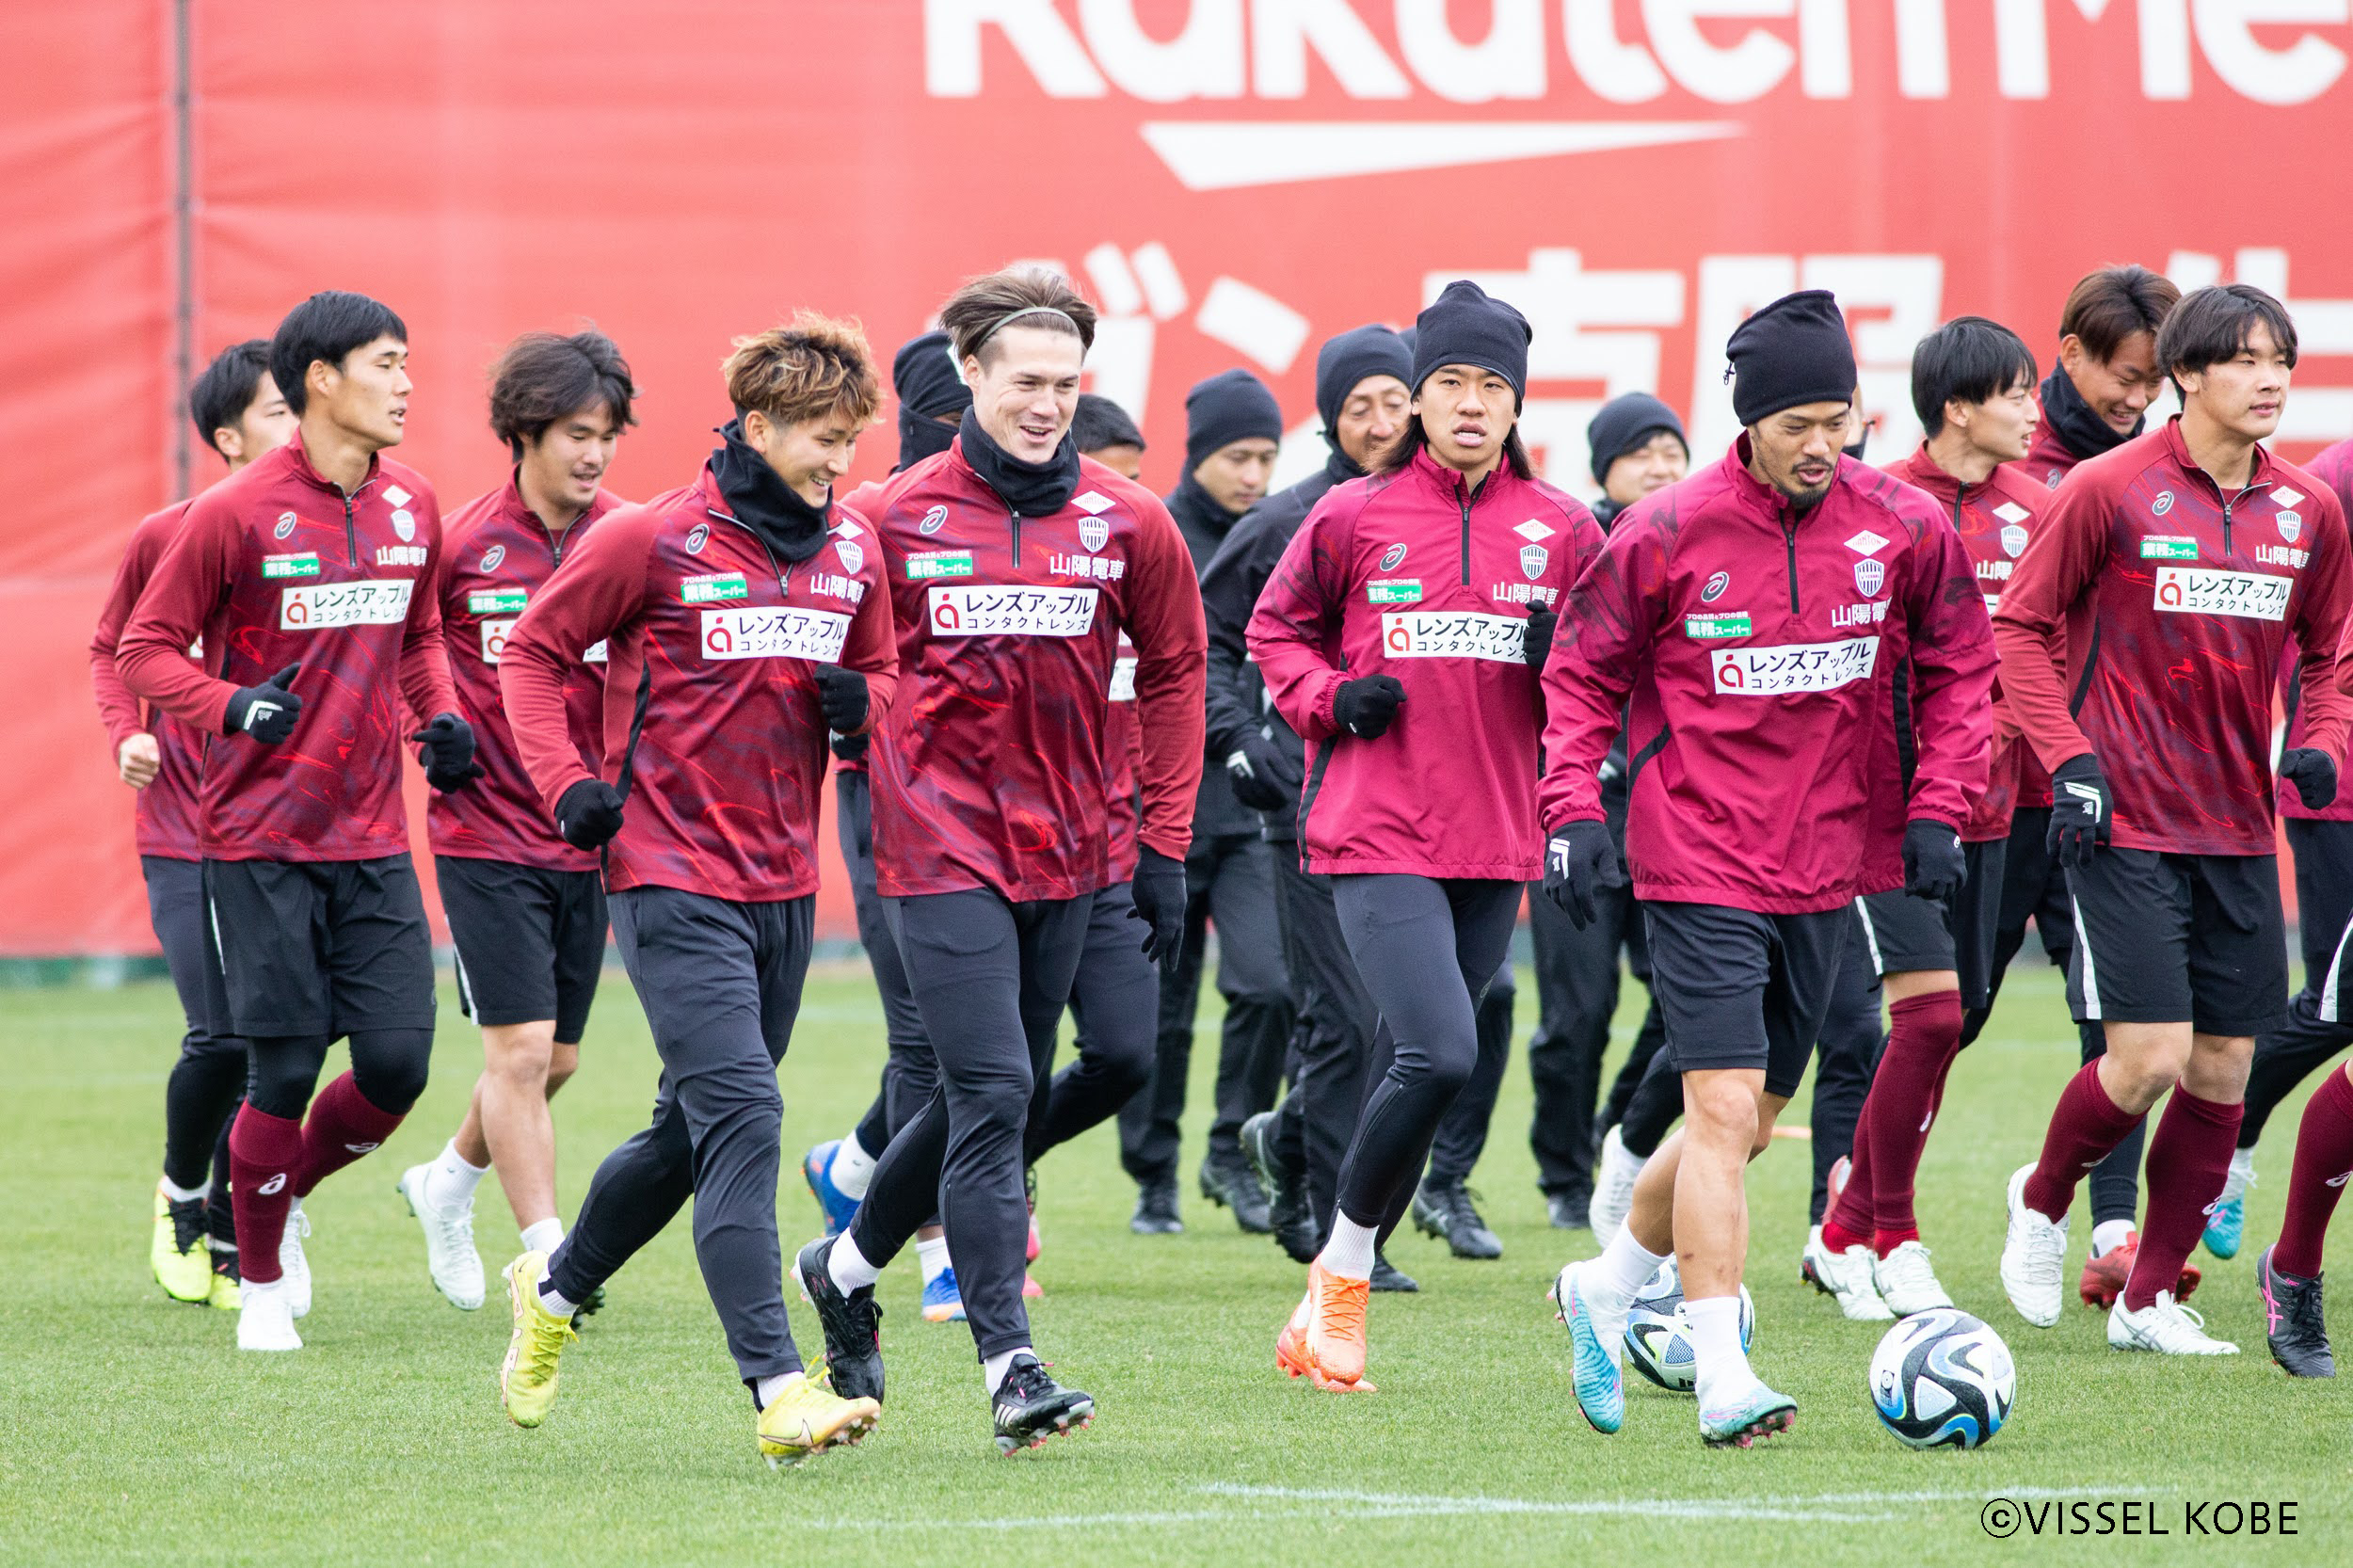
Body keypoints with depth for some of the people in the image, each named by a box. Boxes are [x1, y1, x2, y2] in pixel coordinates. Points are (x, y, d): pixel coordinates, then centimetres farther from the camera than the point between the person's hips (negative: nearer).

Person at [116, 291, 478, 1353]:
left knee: (397, 1064, -3)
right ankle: (262, 1285, 15)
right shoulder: (235, 514, -10)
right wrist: (229, 708, -22)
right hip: (261, 837, -5)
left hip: (373, 837, 5)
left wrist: (441, 717, 4)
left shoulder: (413, 507, 7)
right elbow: (145, 648, -5)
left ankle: (287, 1194, 26)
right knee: (286, 1072, -5)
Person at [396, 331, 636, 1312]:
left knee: (554, 1058, 13)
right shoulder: (462, 544, -8)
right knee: (520, 1048, -11)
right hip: (487, 834, -4)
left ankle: (447, 1184, 38)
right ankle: (546, 1258, -5)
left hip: (586, 835, 4)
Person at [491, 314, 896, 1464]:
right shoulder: (655, 539, -9)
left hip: (783, 885, 7)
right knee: (741, 1116, -17)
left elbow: (878, 671, 20)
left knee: (696, 1128, 17)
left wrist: (860, 701, -4)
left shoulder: (851, 546, 8)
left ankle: (557, 1286, 42)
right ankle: (778, 1389, -22)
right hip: (675, 881, -7)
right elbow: (533, 652, 1)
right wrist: (568, 786, -11)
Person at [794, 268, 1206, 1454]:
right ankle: (1009, 1367, -15)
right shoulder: (896, 520, -4)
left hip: (1065, 852, 4)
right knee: (993, 1093, -15)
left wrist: (1164, 846, 11)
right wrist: (874, 797, -1)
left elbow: (1171, 675, 12)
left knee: (989, 1097, 13)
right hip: (942, 844, -4)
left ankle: (848, 1266, 37)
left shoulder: (1127, 525, 2)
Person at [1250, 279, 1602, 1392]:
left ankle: (1330, 1305, 21)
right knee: (1439, 1052, -20)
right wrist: (1330, 698, -6)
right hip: (1378, 830, -4)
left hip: (1495, 840, 4)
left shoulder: (1560, 530, 6)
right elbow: (1276, 629, 13)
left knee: (1413, 1065, 9)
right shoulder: (1355, 518, 0)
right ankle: (1342, 1269, -1)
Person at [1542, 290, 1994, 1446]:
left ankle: (1605, 1288, 36)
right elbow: (1582, 676, 1)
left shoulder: (1903, 528, -2)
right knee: (1723, 1109, -15)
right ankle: (1723, 1379, -15)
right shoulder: (1664, 535, -9)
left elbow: (1958, 669, 10)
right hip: (1700, 863, -5)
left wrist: (1937, 807, 0)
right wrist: (1574, 811, -9)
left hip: (1829, 864, 5)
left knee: (1751, 1118, 14)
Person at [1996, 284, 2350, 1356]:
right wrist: (2068, 757, -11)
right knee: (2148, 1056, -13)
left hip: (2239, 827, 5)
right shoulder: (2110, 490, -9)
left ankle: (2149, 1298, 17)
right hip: (2125, 823, -5)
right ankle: (2042, 1200, 17)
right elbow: (2020, 624, -2)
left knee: (2222, 1066, 4)